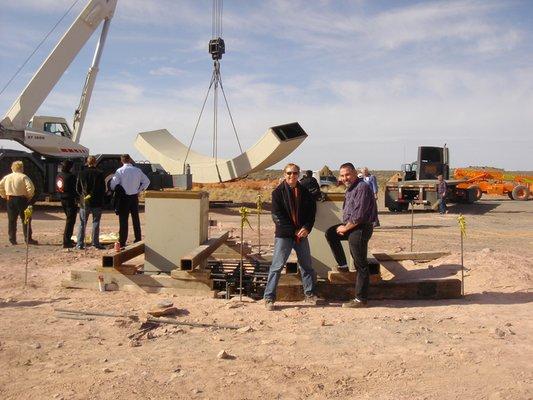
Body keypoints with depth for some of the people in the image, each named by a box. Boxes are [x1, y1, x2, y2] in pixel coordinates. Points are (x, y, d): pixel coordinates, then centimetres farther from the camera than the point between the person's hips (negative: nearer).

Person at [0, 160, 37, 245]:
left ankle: (12, 239, 12)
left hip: (10, 200, 5)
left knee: (11, 220, 10)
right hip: (21, 200, -5)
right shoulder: (23, 177, -8)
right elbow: (30, 187, -19)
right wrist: (29, 196, -5)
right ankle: (28, 239, 1)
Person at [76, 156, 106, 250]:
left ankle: (80, 244, 7)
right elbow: (103, 189, -5)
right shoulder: (99, 174, -7)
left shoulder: (81, 173, 1)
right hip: (97, 203, -2)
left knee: (82, 223, 8)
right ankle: (95, 243, 4)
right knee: (96, 223, 5)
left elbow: (77, 189, 6)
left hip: (84, 203, 2)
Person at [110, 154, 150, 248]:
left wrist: (116, 191, 5)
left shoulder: (120, 171, -10)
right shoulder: (137, 170, 2)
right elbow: (147, 181, 8)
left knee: (123, 220, 1)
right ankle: (138, 240, 16)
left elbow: (113, 184, -13)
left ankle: (122, 242, 2)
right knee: (136, 219, 12)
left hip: (124, 197, -3)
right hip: (134, 197, 4)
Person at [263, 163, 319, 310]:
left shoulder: (305, 192, 7)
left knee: (307, 265, 13)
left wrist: (307, 228, -8)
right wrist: (294, 231, -13)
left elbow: (312, 211, 9)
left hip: (302, 234, 4)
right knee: (277, 266, -3)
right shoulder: (278, 192, -5)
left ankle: (309, 294, 28)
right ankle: (269, 297, 4)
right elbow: (277, 216, -10)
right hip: (283, 235, -4)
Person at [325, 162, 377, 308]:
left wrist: (345, 228, -12)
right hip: (351, 226, 10)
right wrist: (344, 226, 6)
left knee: (360, 265, -4)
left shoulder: (362, 188, -18)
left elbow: (359, 215, -23)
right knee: (330, 233, 11)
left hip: (361, 229, -10)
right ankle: (343, 265, 16)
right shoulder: (350, 188, 14)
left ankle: (361, 299, 4)